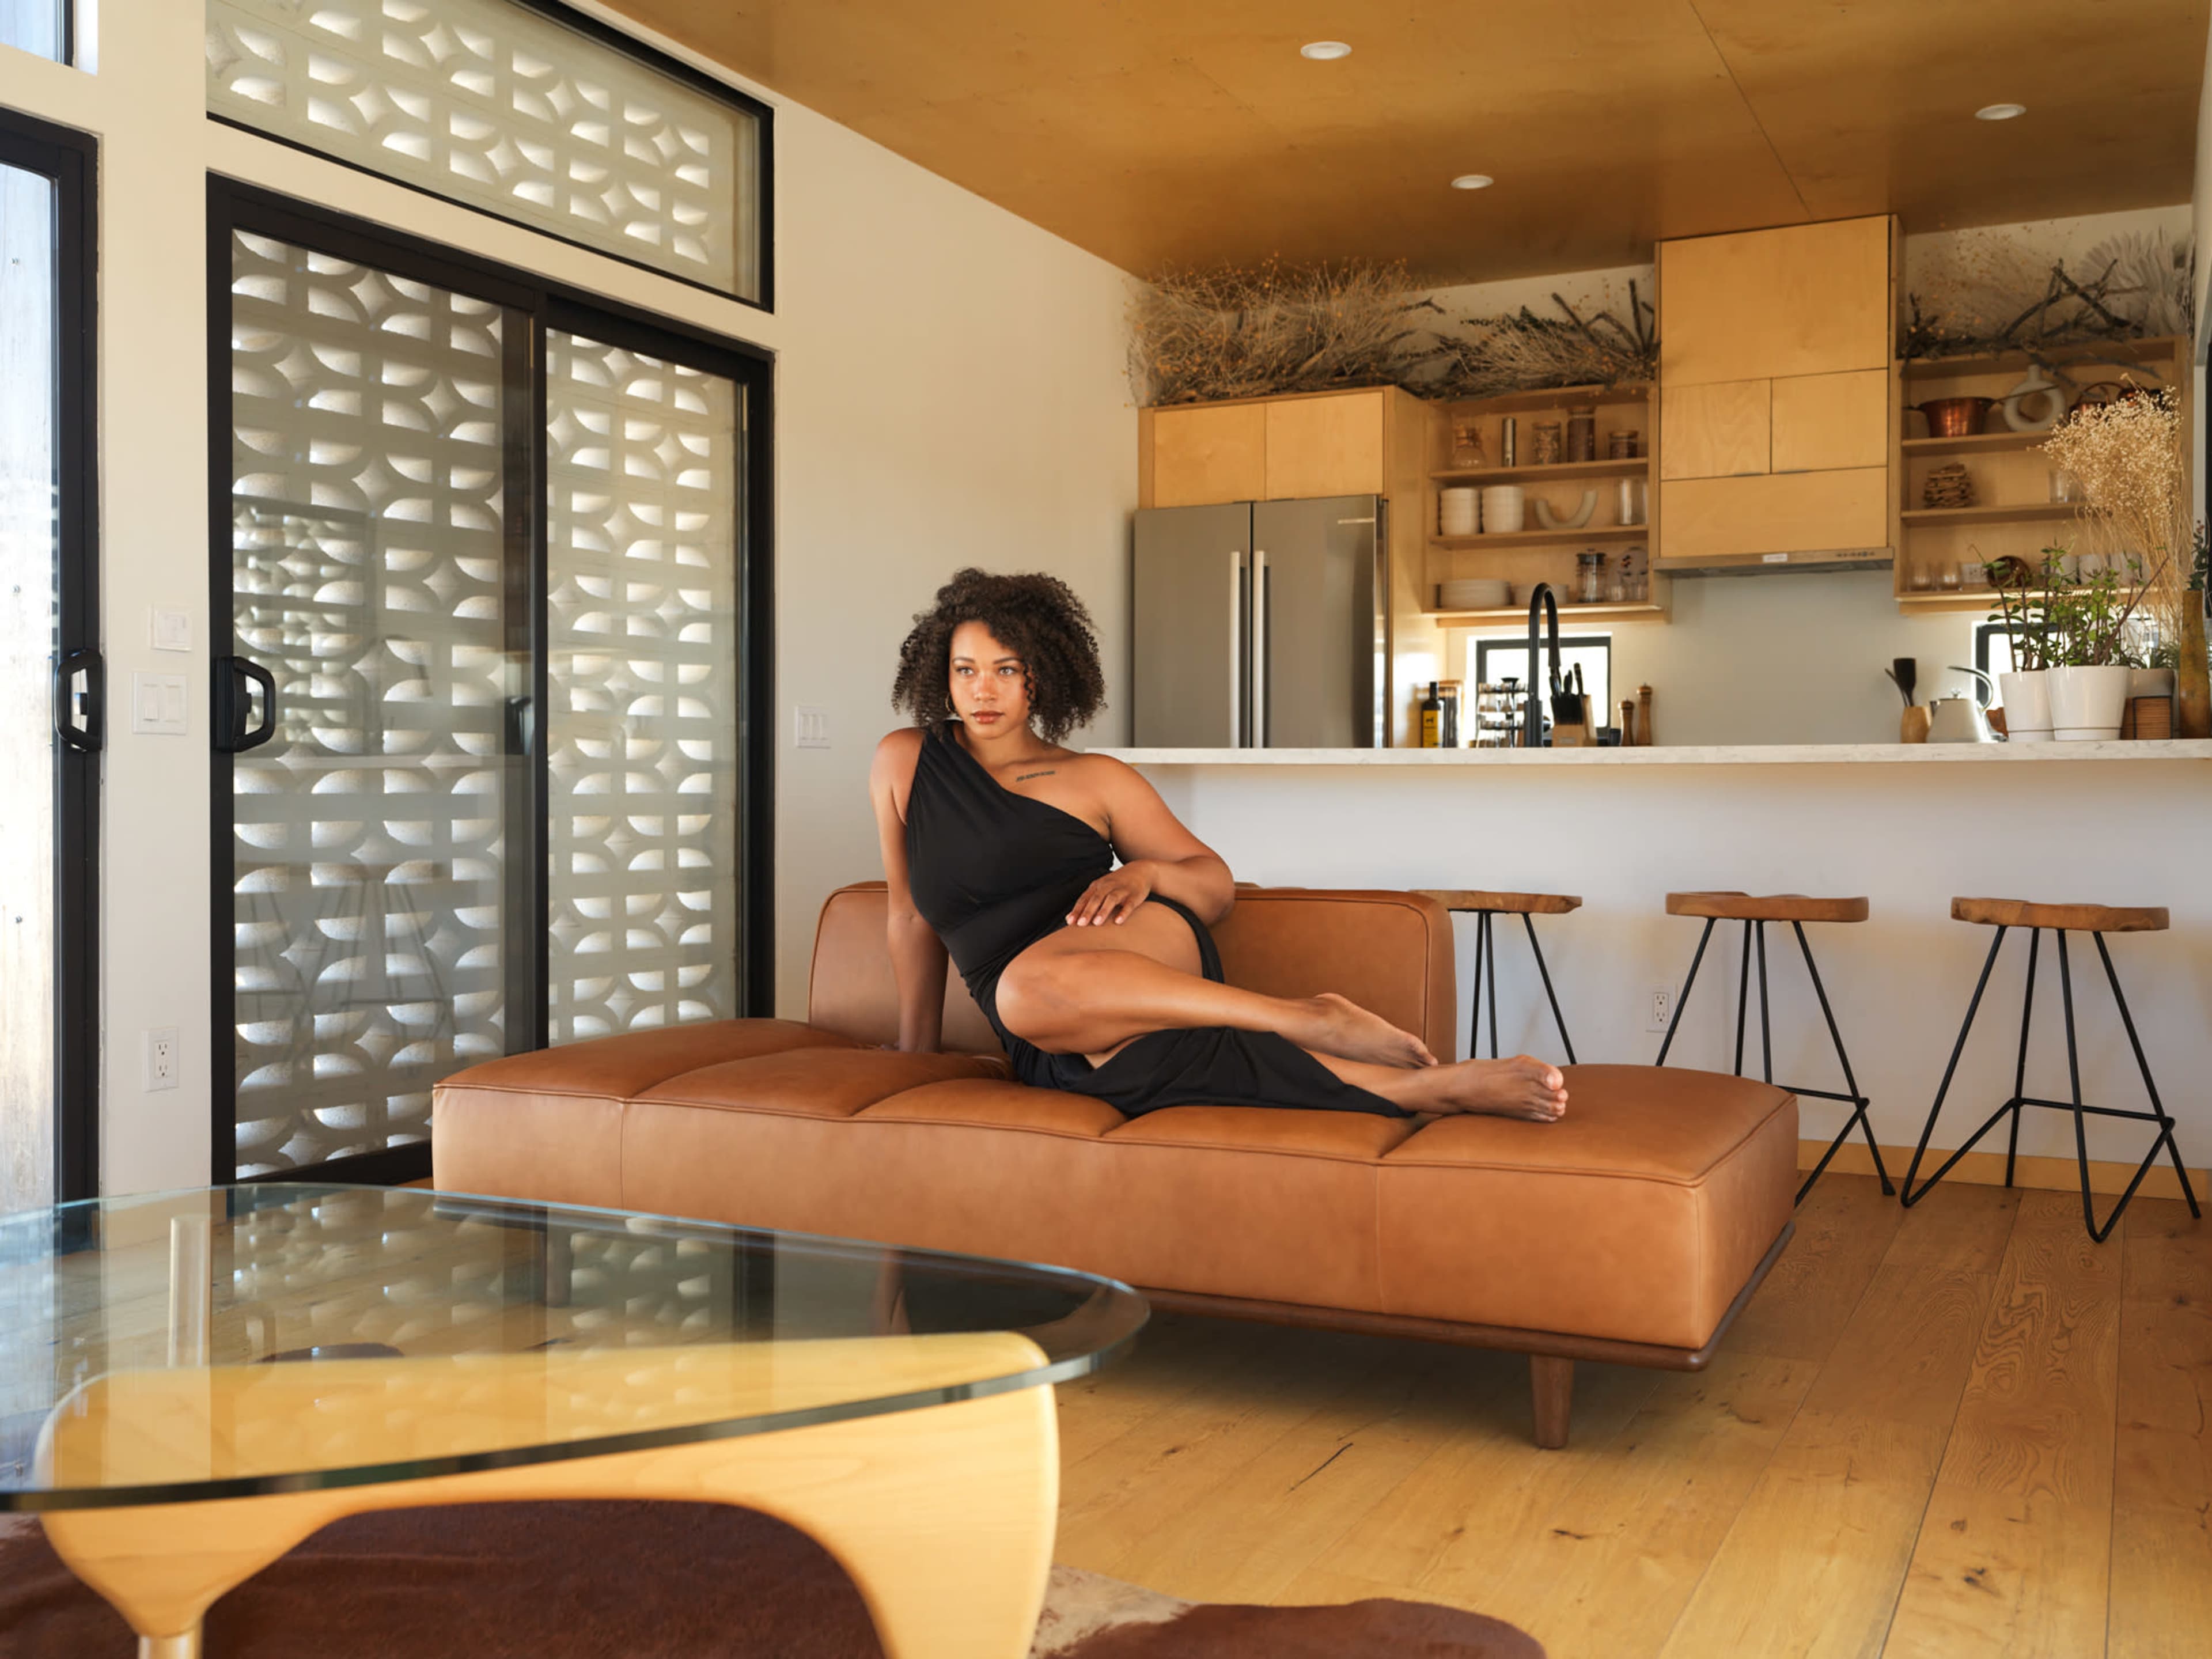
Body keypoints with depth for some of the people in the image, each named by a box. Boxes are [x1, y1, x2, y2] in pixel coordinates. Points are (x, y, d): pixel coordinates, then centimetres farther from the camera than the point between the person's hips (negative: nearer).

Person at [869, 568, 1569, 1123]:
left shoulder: (1094, 779, 10)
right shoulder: (903, 763, 13)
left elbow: (1216, 884, 11)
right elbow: (913, 914, 19)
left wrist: (1144, 874, -10)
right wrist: (917, 1046, 19)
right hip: (1057, 1057, 1)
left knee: (1029, 988, -41)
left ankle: (1310, 1017, -29)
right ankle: (1418, 1087, -35)